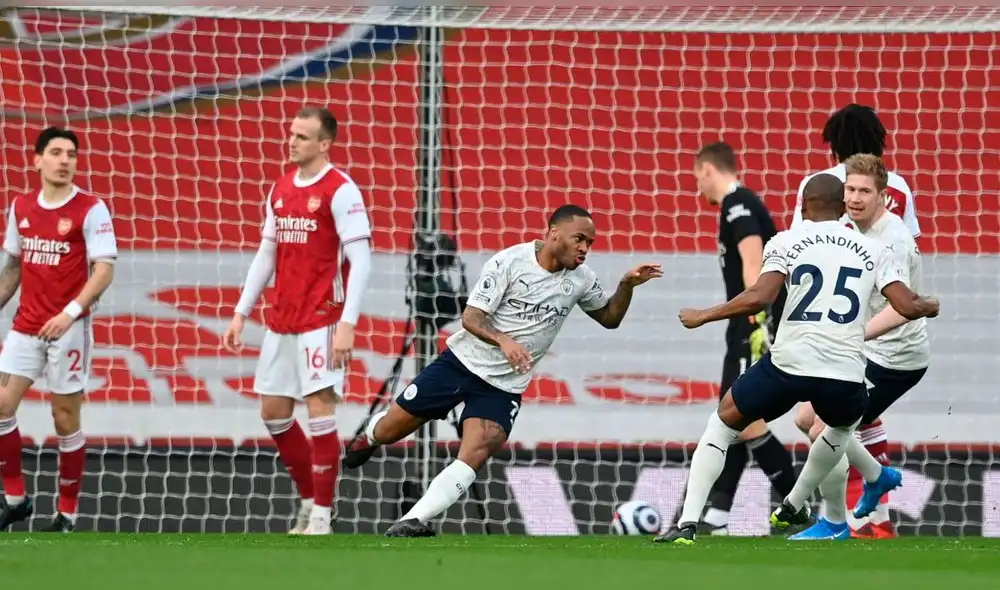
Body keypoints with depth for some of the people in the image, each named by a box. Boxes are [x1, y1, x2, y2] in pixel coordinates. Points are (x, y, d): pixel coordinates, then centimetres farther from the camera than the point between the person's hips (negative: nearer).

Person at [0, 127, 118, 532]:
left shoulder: (90, 209, -7)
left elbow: (104, 270, -13)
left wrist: (72, 311, -25)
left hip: (68, 328, -5)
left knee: (65, 417, 0)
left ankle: (67, 513, 9)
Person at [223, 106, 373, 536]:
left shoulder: (340, 191, -9)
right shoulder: (280, 190, 13)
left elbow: (360, 262, -13)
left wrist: (347, 325, -20)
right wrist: (241, 314, 16)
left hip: (321, 320, -8)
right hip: (281, 320, 8)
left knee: (319, 409, -9)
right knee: (274, 413, 9)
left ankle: (322, 517, -3)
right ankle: (309, 501, 22)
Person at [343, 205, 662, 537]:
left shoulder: (581, 279, 0)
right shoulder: (509, 262, -15)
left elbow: (610, 318, 16)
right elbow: (471, 317, -18)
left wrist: (627, 285, -4)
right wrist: (503, 340, -37)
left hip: (504, 386, 2)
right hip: (463, 361, -2)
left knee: (474, 457, -21)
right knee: (390, 429, 7)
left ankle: (412, 522, -21)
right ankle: (369, 438, 44)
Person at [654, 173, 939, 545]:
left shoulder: (787, 242, 4)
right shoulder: (872, 251, 11)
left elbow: (759, 298, -10)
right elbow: (908, 306, 3)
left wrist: (703, 317, 2)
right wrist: (930, 307, 26)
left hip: (788, 362, -2)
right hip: (843, 373, 2)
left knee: (722, 424, 19)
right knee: (843, 427, 38)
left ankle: (687, 524, 5)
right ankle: (792, 508, 50)